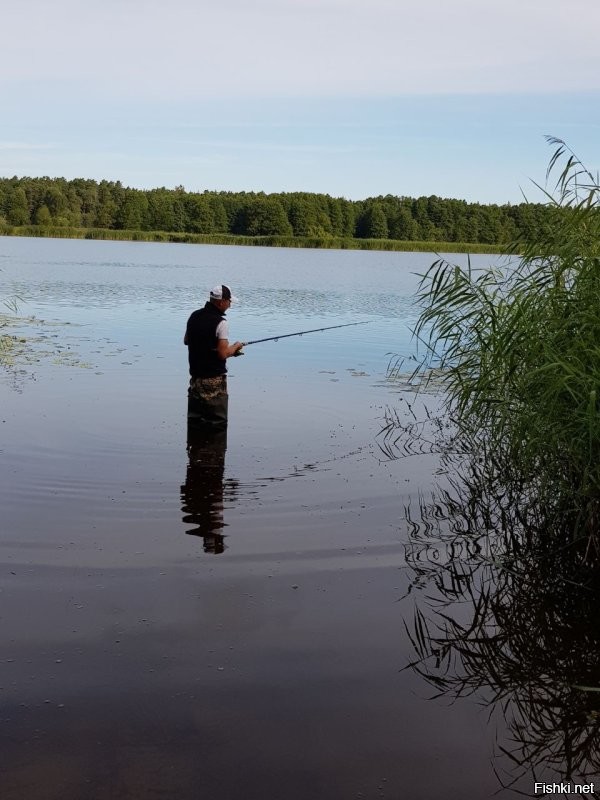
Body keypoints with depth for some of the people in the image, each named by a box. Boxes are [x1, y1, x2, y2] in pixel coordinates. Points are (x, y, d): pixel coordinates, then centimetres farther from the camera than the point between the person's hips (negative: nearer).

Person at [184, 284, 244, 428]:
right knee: (217, 421, 1)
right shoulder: (220, 322, -18)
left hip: (195, 376, 7)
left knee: (194, 420, 15)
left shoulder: (194, 316, 5)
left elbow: (186, 341, 18)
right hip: (214, 379, -7)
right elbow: (223, 354, -21)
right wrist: (235, 347, -3)